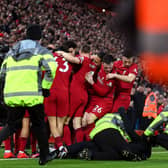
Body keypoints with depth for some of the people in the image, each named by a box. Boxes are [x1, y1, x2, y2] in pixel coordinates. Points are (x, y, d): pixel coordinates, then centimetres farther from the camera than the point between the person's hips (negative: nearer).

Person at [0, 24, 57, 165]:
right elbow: (51, 69, -11)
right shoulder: (41, 51, 6)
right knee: (39, 125, 14)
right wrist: (46, 87, -2)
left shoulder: (12, 51, 21)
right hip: (32, 95, -3)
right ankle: (44, 156, 21)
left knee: (12, 125, 15)